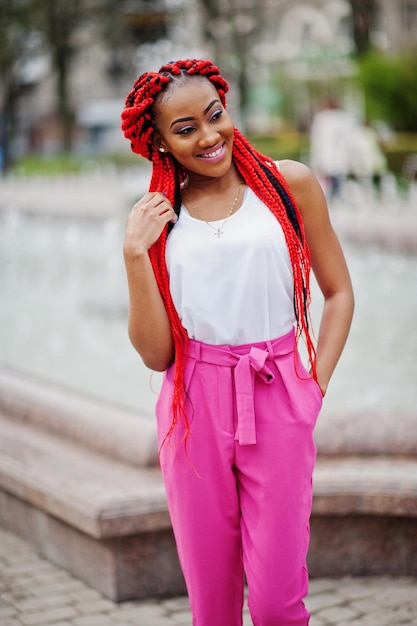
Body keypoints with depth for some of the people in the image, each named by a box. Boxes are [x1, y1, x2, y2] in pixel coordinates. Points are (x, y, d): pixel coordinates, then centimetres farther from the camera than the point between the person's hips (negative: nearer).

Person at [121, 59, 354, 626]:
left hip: (278, 403, -1)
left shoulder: (289, 183, 2)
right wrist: (134, 254, -9)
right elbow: (155, 353, 0)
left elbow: (338, 292, 9)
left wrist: (317, 385, -1)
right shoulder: (157, 216, 5)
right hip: (194, 406, 2)